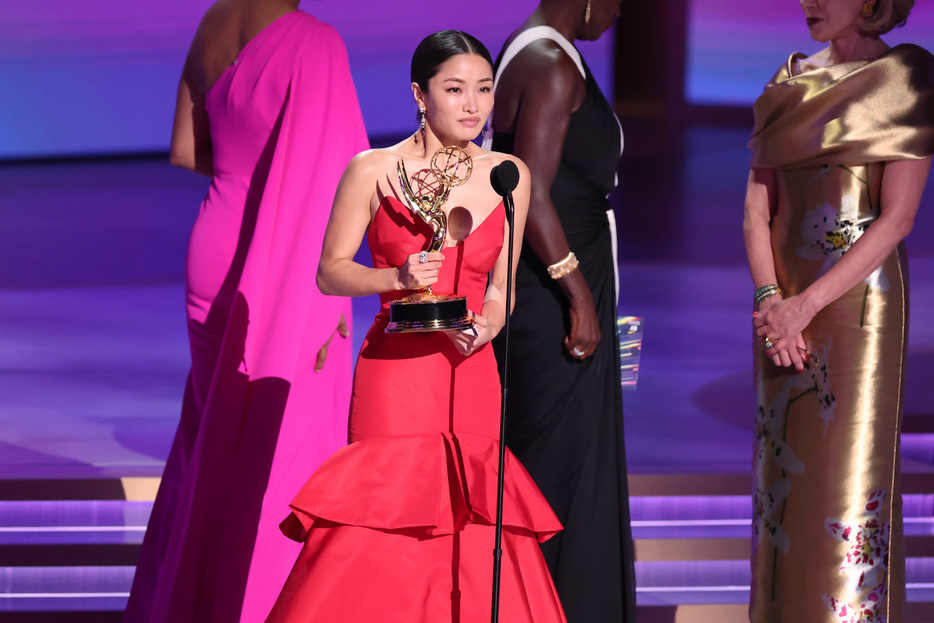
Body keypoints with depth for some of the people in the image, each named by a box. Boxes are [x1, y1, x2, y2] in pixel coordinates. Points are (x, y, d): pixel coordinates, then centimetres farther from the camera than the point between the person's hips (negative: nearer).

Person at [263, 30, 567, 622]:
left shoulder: (510, 176, 9)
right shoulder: (374, 170, -1)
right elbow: (331, 271, 3)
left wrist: (485, 329, -4)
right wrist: (398, 277, -13)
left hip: (471, 374, 3)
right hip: (395, 369, -3)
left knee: (474, 541, 0)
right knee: (381, 537, -8)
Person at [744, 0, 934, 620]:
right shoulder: (790, 84, 9)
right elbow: (758, 205, 5)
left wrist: (807, 305, -18)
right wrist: (770, 300, -11)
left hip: (857, 303, -5)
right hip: (786, 308, 6)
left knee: (848, 475, -7)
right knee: (785, 468, 8)